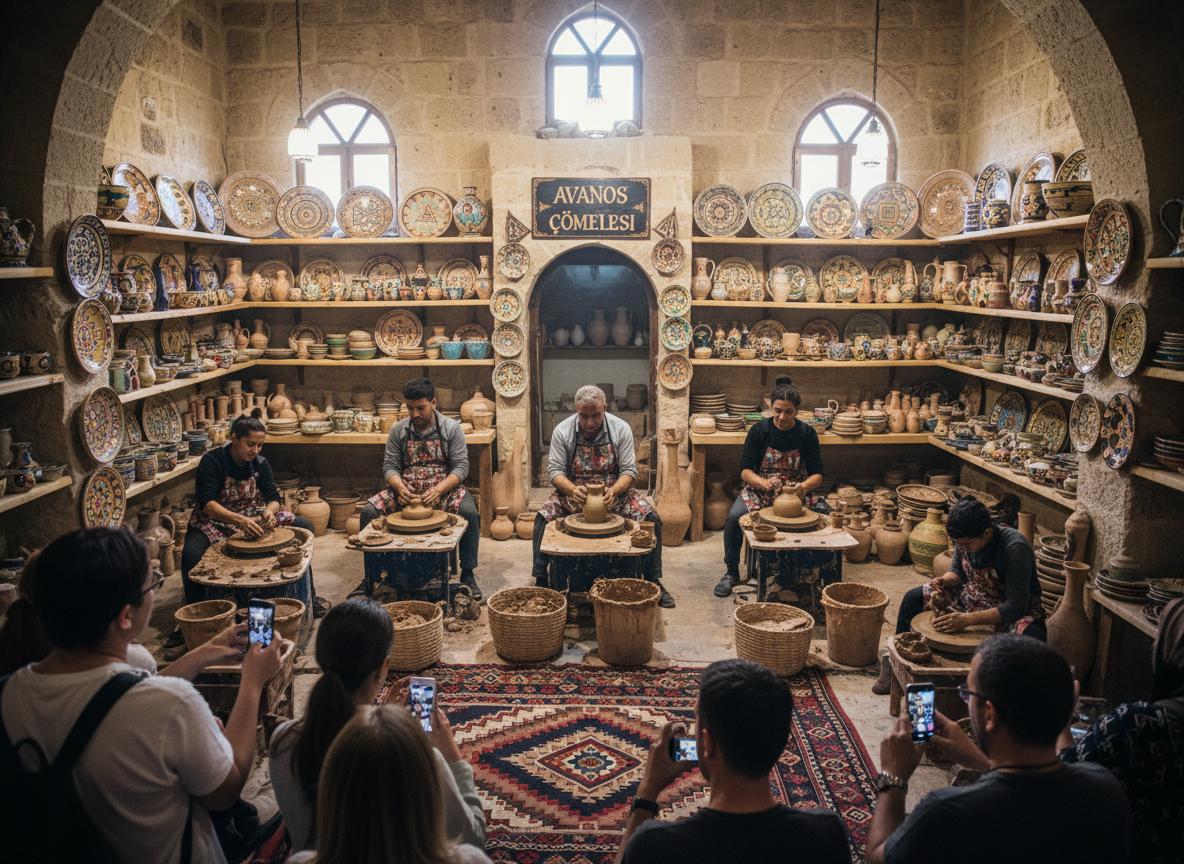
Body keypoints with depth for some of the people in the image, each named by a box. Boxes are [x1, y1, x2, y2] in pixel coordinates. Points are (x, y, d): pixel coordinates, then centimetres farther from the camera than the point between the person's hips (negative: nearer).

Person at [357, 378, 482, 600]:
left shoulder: (451, 428, -1)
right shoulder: (398, 430, 5)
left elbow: (461, 467, -6)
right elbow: (390, 466, 4)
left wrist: (439, 490, -22)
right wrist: (400, 487, -18)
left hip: (444, 488, -2)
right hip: (406, 490, 2)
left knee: (469, 511, -33)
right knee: (368, 510, -22)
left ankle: (467, 574, -17)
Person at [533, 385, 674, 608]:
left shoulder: (621, 429, -8)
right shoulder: (562, 431, -8)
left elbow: (629, 471, -8)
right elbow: (555, 470, -8)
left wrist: (613, 491, -29)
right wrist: (572, 490, -29)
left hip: (614, 491, 0)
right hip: (573, 492, 0)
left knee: (651, 519, -23)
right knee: (543, 517, -27)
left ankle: (653, 581, -8)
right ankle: (541, 581, -16)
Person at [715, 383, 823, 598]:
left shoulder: (807, 434, -4)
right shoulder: (759, 431, -7)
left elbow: (817, 474, -3)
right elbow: (745, 470, -9)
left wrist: (805, 486, -26)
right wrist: (764, 483, -29)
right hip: (760, 490, -1)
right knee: (734, 517, -29)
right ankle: (731, 572, -9)